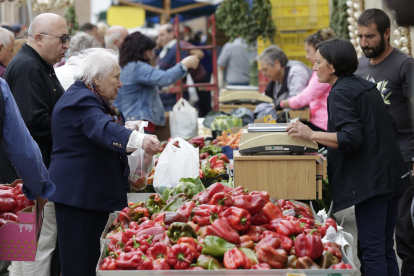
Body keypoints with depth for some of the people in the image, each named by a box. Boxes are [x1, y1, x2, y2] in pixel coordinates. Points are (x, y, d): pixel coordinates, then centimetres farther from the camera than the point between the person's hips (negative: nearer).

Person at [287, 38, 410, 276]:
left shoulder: (341, 93, -11)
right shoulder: (366, 86, 17)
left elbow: (350, 138, -22)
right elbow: (389, 125, 22)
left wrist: (311, 134, -20)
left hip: (370, 181, -10)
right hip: (392, 176, 10)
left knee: (372, 250, -8)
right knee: (385, 247, 14)